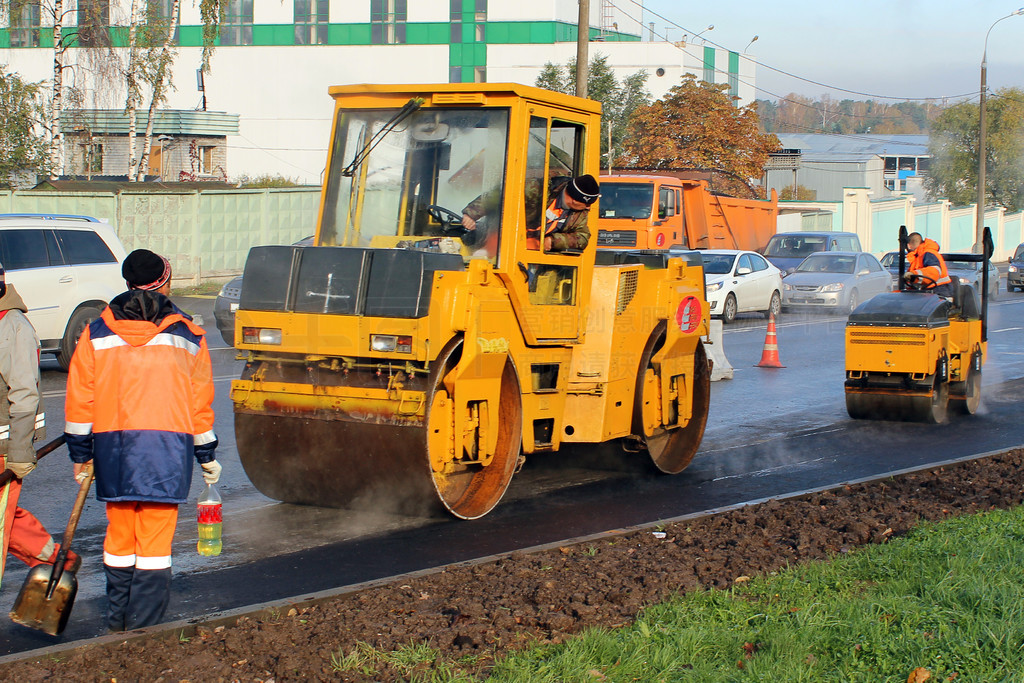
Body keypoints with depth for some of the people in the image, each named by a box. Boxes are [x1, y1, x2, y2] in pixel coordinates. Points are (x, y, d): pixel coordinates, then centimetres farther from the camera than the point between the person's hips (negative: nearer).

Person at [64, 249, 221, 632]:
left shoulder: (96, 335, 6)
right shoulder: (187, 337, 6)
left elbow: (80, 400, 6)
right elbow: (201, 404, 9)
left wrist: (80, 453, 14)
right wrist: (207, 456, 18)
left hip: (113, 446, 2)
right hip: (169, 449, -2)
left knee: (119, 537, 13)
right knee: (155, 541, 0)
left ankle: (118, 623, 20)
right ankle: (144, 628, -2)